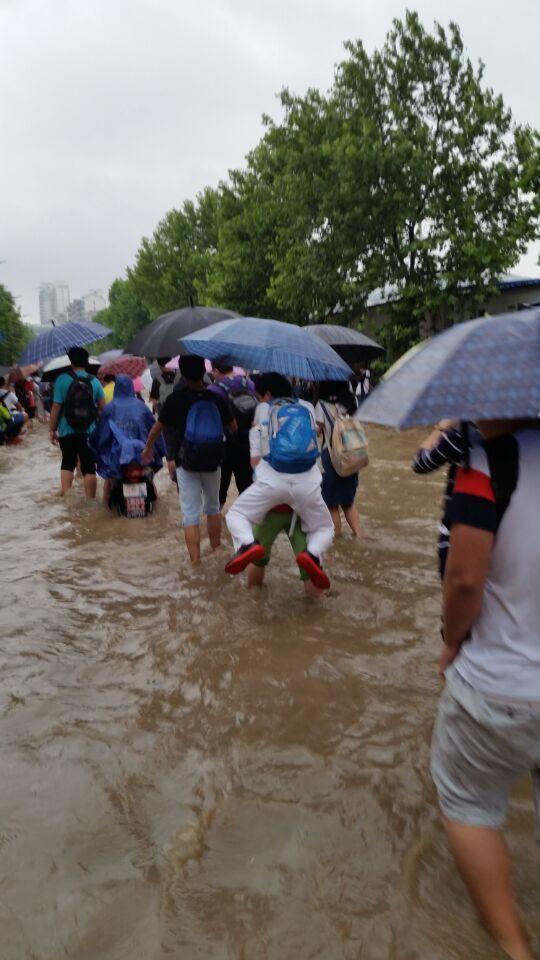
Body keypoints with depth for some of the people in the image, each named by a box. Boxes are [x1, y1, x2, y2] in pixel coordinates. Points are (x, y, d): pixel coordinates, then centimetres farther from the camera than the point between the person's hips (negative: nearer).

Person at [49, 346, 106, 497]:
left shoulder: (62, 379, -6)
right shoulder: (94, 381, 2)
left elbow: (56, 407, -7)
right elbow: (103, 407, 0)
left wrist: (52, 429, 1)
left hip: (67, 432, -1)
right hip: (89, 432, 1)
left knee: (67, 464, 16)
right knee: (89, 467, 4)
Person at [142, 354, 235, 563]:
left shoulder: (176, 399, -11)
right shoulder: (217, 399, -5)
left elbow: (158, 428, -3)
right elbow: (233, 427, 5)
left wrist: (148, 447, 14)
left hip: (186, 464, -2)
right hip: (213, 463, 3)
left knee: (190, 514, 3)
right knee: (213, 506, 22)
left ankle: (195, 561, -1)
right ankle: (216, 551, 35)